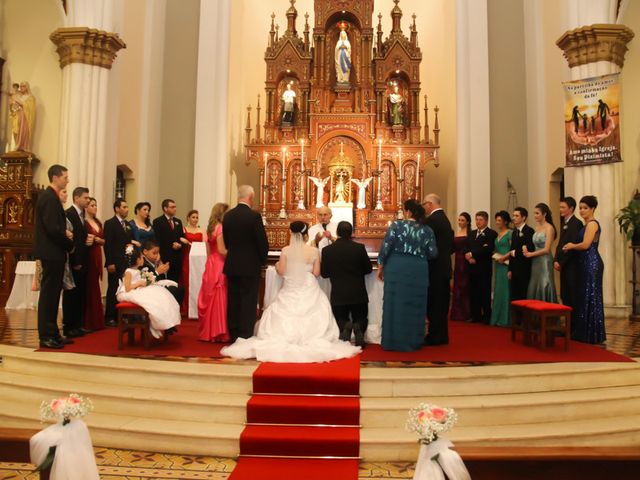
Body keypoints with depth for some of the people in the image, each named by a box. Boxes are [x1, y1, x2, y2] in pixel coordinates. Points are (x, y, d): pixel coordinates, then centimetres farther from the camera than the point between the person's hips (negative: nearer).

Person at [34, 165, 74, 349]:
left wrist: (64, 233, 2)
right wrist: (69, 243, -10)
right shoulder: (49, 197, -15)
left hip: (52, 252, 10)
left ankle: (52, 333, 22)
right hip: (51, 253, -10)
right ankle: (46, 336, 3)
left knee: (51, 294, 13)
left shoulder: (48, 196, 15)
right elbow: (52, 228, -22)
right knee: (49, 294, -4)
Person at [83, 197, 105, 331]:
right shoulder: (83, 222, -7)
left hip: (97, 256, 7)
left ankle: (96, 320, 17)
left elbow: (104, 240, 14)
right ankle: (87, 321, 4)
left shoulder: (98, 222, 16)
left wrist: (98, 240, -4)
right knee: (88, 287, -4)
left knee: (95, 287, 11)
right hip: (87, 256, -7)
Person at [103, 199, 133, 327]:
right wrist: (110, 263, -16)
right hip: (115, 263, -6)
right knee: (113, 290, -1)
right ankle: (109, 318, 7)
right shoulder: (110, 223, -4)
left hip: (126, 262, 6)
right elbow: (108, 244, -11)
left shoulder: (128, 225, 16)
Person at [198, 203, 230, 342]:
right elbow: (221, 250, -19)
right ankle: (218, 332, 3)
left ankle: (208, 330, 20)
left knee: (210, 298, 12)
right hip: (219, 266, -9)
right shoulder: (221, 228, -13)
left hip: (210, 264, 9)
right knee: (219, 299, -3)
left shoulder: (210, 228, 13)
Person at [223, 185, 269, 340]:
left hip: (231, 265, 6)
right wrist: (262, 259, 5)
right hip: (250, 266, -5)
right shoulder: (254, 216, -14)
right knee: (248, 302, 1)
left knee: (233, 301, 12)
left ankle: (233, 336, 20)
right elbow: (263, 242, -12)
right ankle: (245, 336, 4)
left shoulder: (227, 216, 3)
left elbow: (226, 241, 9)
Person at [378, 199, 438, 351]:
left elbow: (386, 247, -8)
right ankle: (413, 341, 20)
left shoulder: (396, 225, -4)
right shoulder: (427, 230, 4)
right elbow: (433, 253, 2)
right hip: (418, 271, 2)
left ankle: (394, 341, 12)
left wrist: (380, 266, 2)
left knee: (395, 303, 6)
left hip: (396, 269, -2)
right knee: (415, 305, 11)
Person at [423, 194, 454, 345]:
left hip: (435, 267, -9)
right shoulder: (445, 219, 13)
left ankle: (435, 336, 3)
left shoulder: (432, 219, -14)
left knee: (433, 303, -2)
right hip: (444, 266, 9)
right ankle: (442, 336, 21)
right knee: (442, 302, 13)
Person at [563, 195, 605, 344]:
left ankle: (593, 334, 6)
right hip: (587, 263, 9)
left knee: (591, 296, -3)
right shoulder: (587, 224, 17)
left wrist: (571, 246, -3)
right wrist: (572, 246, 3)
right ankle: (585, 332, 17)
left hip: (592, 263, -9)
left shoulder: (592, 223, -11)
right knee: (584, 297, 11)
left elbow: (585, 244, -18)